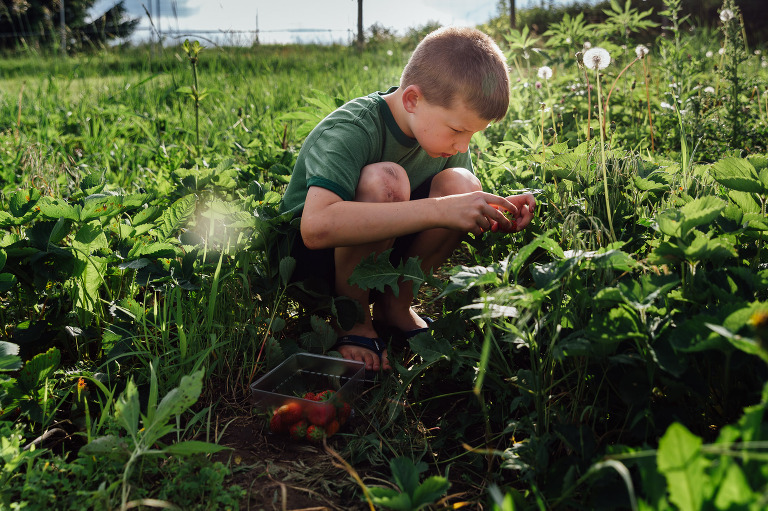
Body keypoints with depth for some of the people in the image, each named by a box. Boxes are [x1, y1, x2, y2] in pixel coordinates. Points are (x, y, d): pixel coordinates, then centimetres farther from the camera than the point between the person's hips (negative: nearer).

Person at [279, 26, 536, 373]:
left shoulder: (442, 128, -6)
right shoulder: (348, 130, -27)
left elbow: (462, 216, 4)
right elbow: (316, 226, -44)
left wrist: (494, 213, -21)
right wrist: (438, 209, -45)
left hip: (379, 250, 6)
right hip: (308, 255, -6)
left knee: (461, 185, -19)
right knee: (384, 180, -35)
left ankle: (394, 305, -3)